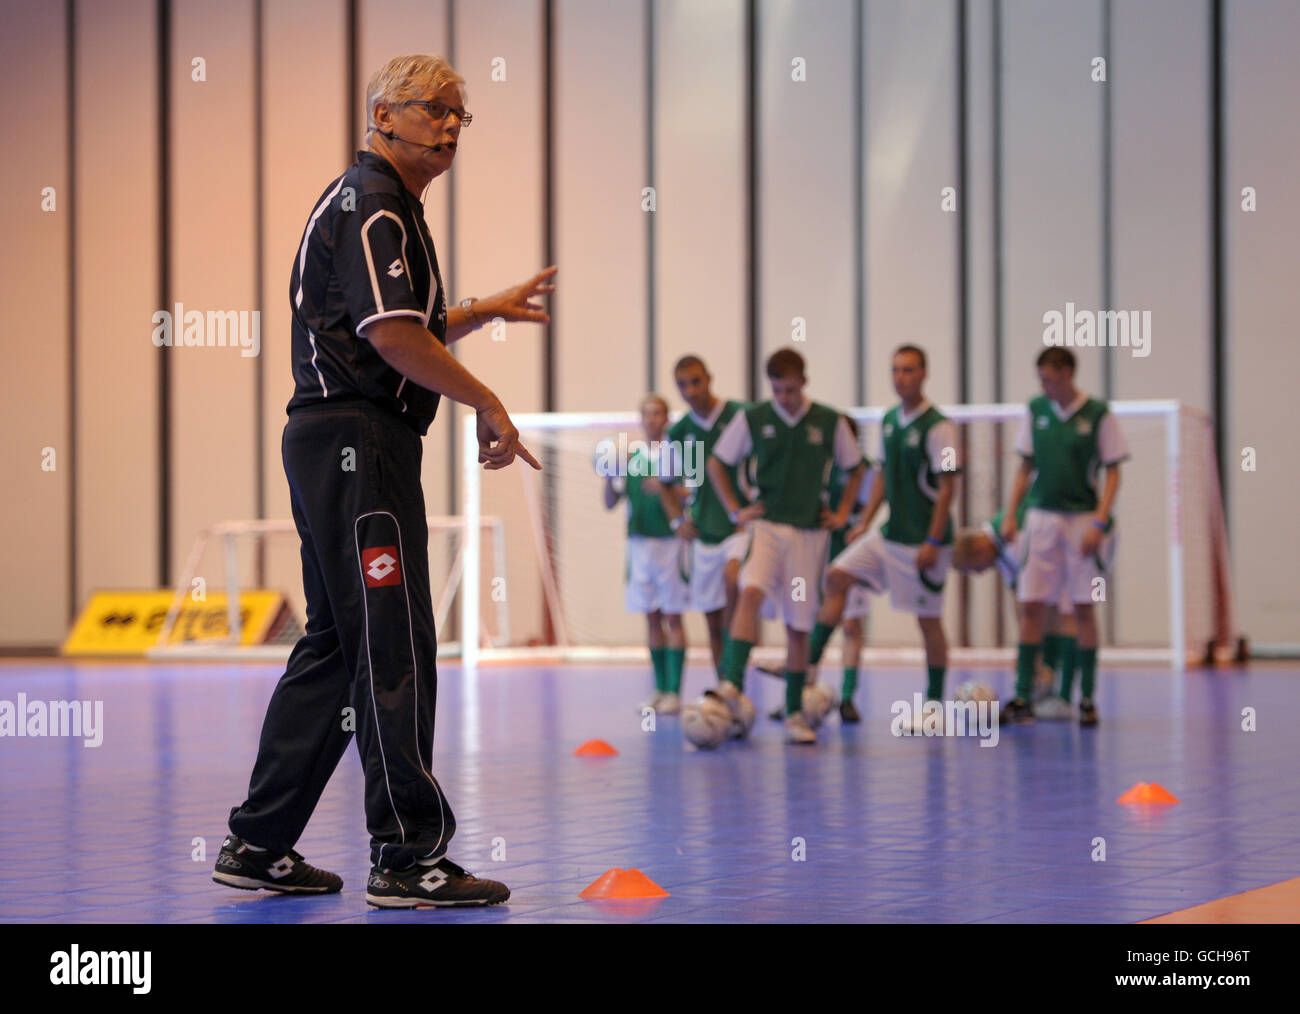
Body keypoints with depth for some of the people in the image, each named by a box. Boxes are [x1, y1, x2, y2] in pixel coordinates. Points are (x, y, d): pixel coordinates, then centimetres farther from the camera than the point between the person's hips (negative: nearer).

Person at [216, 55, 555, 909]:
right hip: (358, 440, -11)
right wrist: (489, 404, -17)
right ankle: (410, 857, -6)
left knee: (336, 644, 12)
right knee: (394, 645, -9)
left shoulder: (387, 208, 23)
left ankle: (259, 845, 15)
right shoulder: (369, 205, -11)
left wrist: (487, 309, 30)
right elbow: (391, 335, -22)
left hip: (337, 445, 11)